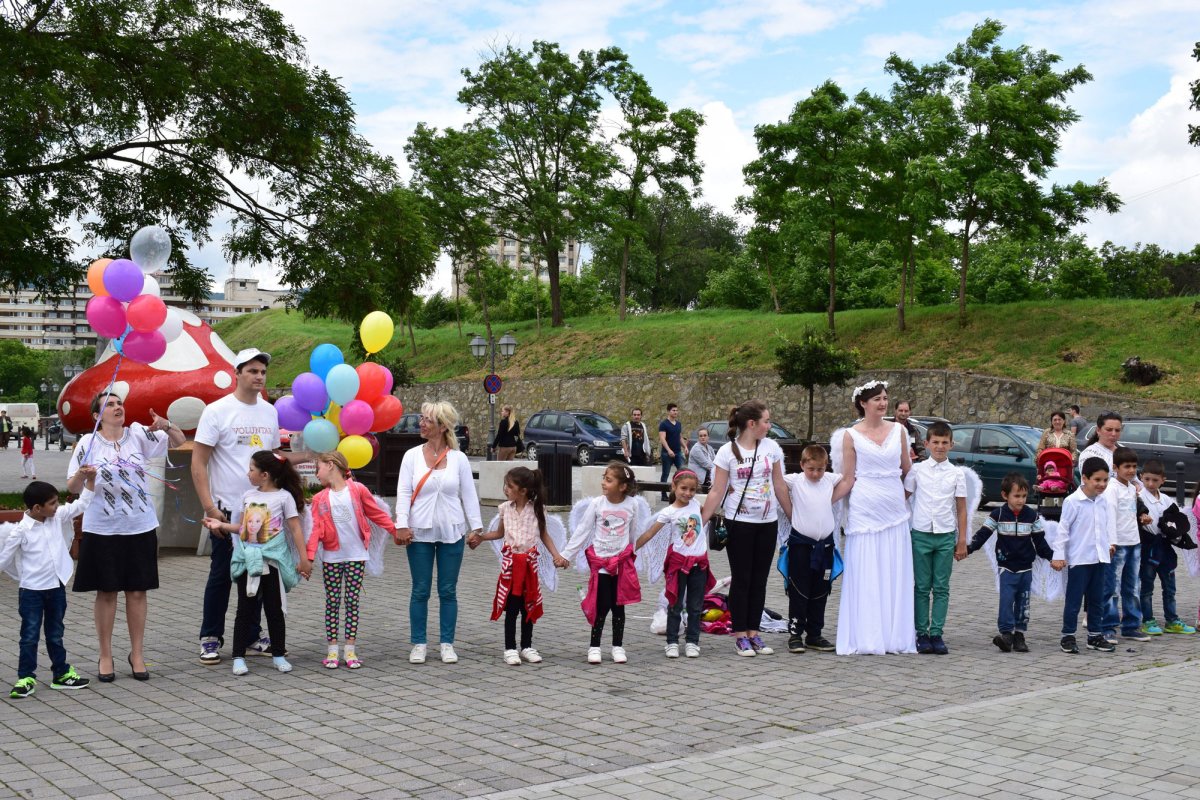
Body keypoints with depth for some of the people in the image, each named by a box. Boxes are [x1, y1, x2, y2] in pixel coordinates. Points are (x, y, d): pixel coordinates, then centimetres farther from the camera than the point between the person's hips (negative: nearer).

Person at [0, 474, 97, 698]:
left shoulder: (57, 517, 0)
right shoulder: (21, 531, -15)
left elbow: (82, 504, 6)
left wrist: (90, 479, -2)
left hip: (57, 587, 5)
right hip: (32, 591, -5)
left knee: (55, 635, 16)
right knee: (30, 636, 3)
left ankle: (62, 674, 25)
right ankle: (26, 678, 11)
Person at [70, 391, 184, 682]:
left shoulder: (138, 434, 1)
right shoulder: (88, 443, -4)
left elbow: (179, 441, 1)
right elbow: (71, 488, -3)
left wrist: (167, 426, -20)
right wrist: (80, 475, -26)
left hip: (140, 527, 2)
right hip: (102, 529, -2)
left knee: (137, 591, 8)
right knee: (107, 592, 6)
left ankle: (137, 653, 19)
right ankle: (105, 656, 17)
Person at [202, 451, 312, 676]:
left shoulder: (284, 497, -6)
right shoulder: (248, 496, 8)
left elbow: (295, 529, -6)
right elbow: (242, 527, 14)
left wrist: (304, 558, -9)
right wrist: (221, 525, 2)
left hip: (272, 559, -4)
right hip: (247, 558, 4)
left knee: (274, 609, 5)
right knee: (245, 610, 5)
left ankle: (278, 655, 16)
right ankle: (238, 657, 9)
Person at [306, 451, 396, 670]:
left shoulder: (358, 490, -3)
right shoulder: (320, 499, 3)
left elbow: (377, 514, 2)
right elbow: (317, 529, -3)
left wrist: (398, 531, -2)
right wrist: (309, 557, -13)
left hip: (356, 556, -2)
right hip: (331, 558, 2)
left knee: (352, 602, 3)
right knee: (332, 603, 4)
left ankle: (350, 650, 8)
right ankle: (332, 650, 10)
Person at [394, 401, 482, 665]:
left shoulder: (458, 458, 2)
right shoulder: (412, 455, 1)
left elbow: (469, 495, 3)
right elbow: (403, 492, -3)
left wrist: (476, 526, -2)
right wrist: (402, 525, -13)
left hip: (451, 533, 0)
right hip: (420, 533, 0)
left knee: (448, 591, 6)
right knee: (420, 591, 4)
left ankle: (447, 644, 15)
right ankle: (418, 644, 14)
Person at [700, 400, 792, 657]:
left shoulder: (772, 448, 3)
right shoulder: (728, 452, -8)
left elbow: (780, 487, 10)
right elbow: (717, 492, -6)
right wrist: (702, 521, -12)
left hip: (767, 523, 4)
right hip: (739, 523, -4)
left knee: (759, 580, 8)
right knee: (741, 580, 2)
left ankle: (753, 633, 15)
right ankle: (740, 635, 9)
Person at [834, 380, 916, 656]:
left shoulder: (898, 431, 8)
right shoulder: (851, 435, -1)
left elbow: (907, 469, 17)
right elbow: (847, 479, 3)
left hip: (895, 509, 3)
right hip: (864, 509, -3)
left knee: (895, 575, 4)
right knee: (865, 576, -2)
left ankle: (896, 636, 11)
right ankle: (866, 637, 3)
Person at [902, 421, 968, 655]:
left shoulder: (957, 474, 4)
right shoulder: (917, 470, 2)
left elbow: (961, 509, 6)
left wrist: (962, 540, 4)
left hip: (946, 536, 1)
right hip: (921, 534, -1)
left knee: (941, 588, 3)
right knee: (922, 587, 3)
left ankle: (936, 634, 8)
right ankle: (922, 634, 8)